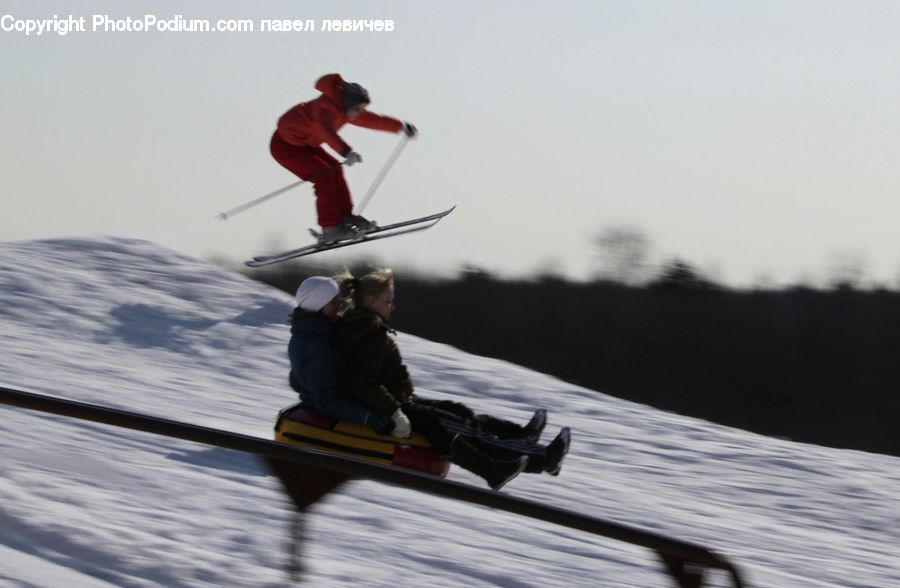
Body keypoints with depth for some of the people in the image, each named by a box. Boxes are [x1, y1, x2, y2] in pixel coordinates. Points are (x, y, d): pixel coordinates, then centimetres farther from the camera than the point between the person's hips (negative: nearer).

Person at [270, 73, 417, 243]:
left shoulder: (344, 110, -3)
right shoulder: (325, 108, -31)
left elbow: (370, 119, 11)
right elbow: (326, 129, -51)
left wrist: (400, 126, 18)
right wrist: (345, 151, -65)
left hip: (302, 143, 10)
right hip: (284, 145, -10)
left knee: (334, 169, 7)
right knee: (324, 175, -16)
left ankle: (345, 217, 13)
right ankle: (330, 228, -13)